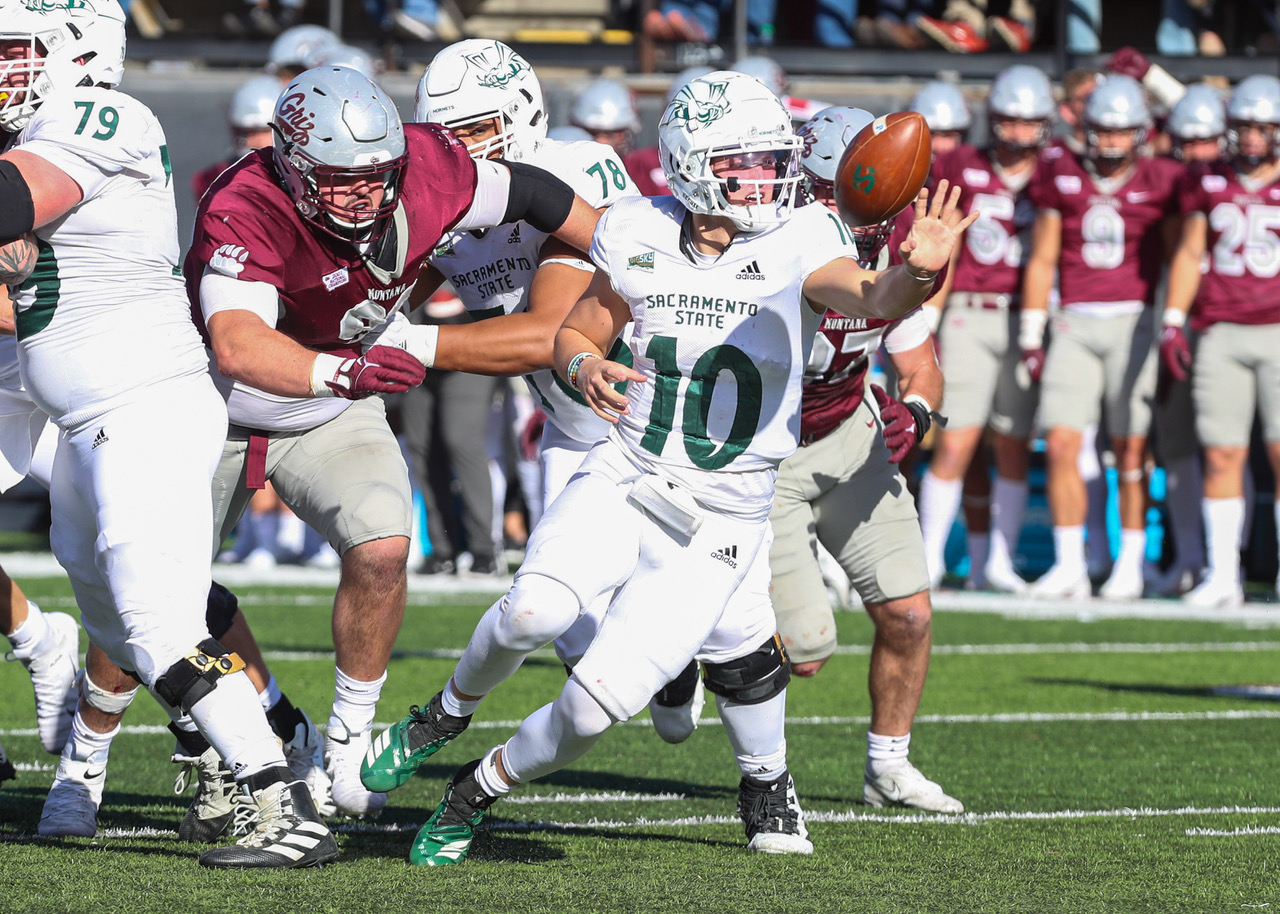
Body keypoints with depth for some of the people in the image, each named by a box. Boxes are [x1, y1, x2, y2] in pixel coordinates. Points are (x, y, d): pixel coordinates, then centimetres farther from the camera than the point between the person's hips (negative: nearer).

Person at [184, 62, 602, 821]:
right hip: (220, 413, -3)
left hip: (334, 417, 3)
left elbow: (530, 195, -4)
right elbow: (237, 346, -52)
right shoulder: (244, 215, -36)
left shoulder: (423, 171, -23)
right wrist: (339, 371, -68)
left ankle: (349, 741, -4)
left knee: (382, 551, -21)